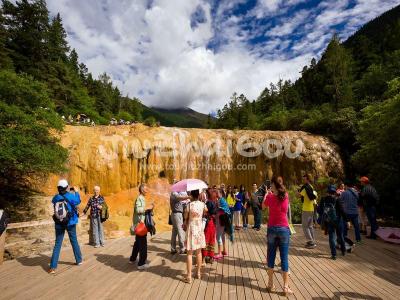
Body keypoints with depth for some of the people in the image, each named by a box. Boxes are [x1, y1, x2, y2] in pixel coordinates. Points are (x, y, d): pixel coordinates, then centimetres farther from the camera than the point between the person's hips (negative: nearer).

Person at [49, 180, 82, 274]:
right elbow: (78, 201, 3)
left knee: (57, 244, 7)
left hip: (59, 224, 1)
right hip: (70, 223, -1)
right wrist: (76, 192, 16)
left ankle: (53, 267, 0)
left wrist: (69, 192, 15)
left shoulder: (55, 198, -7)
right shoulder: (71, 196, -15)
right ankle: (79, 260, 27)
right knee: (74, 241, 14)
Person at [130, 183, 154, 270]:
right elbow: (138, 209, -31)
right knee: (143, 244, -4)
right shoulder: (139, 198, -16)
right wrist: (148, 207, -23)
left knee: (138, 242, 21)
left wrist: (149, 208, 6)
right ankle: (141, 264, 3)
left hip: (140, 224, 10)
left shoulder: (142, 198, 16)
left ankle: (132, 259, 35)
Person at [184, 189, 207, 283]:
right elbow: (206, 211, 16)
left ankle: (189, 276, 8)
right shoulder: (202, 204, -6)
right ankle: (199, 273, 29)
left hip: (191, 229, -3)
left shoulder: (189, 205, -15)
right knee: (199, 252, 18)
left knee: (189, 253, 5)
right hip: (200, 229, 3)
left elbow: (186, 217, -5)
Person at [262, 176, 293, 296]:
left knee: (271, 256, 11)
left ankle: (270, 284, 20)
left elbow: (263, 206, 11)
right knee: (284, 258, 6)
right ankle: (285, 287, 11)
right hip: (284, 229, 1)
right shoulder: (286, 196, -4)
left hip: (272, 229, -1)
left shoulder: (270, 197, -8)